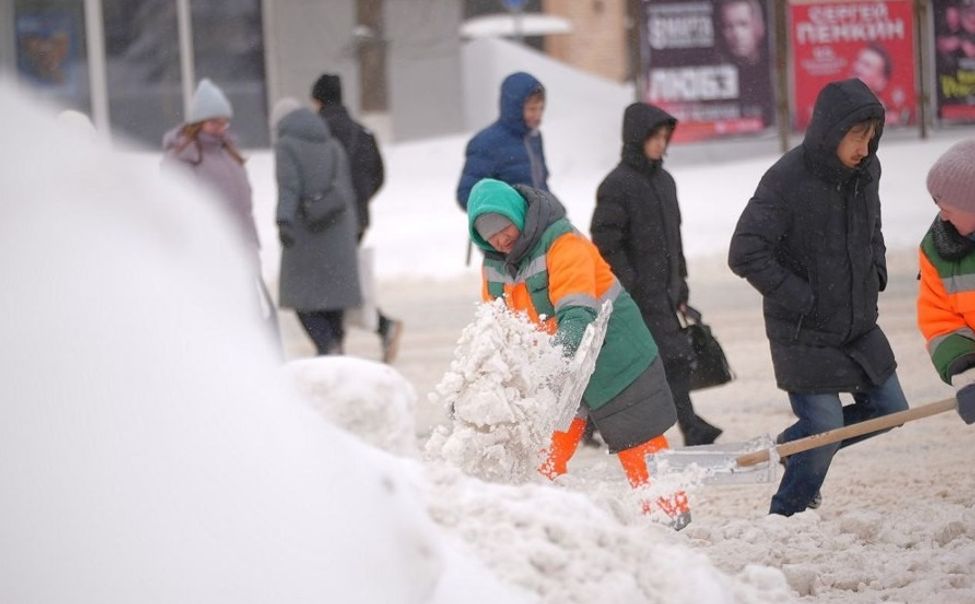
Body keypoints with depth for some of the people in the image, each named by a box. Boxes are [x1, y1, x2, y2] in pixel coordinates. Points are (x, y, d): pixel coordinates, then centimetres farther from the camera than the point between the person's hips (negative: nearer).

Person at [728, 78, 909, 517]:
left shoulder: (866, 170, 1)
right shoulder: (786, 180, -22)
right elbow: (746, 254, -22)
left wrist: (876, 272, 8)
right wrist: (802, 299, -19)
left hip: (859, 324, 8)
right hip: (804, 333, -8)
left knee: (889, 409, 14)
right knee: (824, 429, -9)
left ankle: (791, 448, 29)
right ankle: (784, 519, 10)